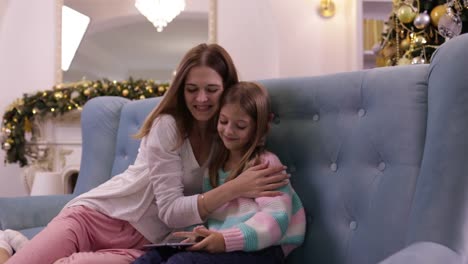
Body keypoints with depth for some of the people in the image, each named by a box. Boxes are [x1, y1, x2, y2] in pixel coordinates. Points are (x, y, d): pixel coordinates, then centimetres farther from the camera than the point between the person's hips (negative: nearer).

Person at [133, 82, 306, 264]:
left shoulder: (266, 163, -3)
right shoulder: (215, 164, 19)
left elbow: (276, 218, -16)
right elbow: (208, 211, 16)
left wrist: (227, 240, -29)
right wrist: (200, 232, -9)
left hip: (260, 249, -6)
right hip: (222, 246, 6)